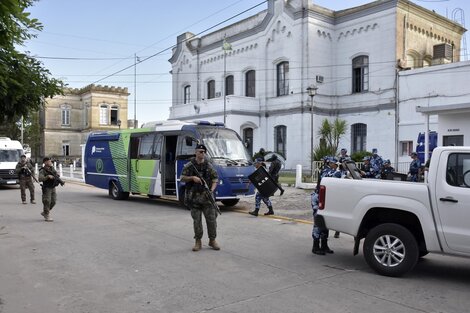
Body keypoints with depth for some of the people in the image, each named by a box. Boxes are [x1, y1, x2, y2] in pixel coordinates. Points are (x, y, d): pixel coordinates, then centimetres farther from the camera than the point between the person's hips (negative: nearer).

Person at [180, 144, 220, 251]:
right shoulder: (189, 165, 3)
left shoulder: (209, 166, 6)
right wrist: (192, 178, -14)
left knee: (211, 219, 1)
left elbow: (215, 179, 7)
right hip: (194, 197, -1)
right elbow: (182, 178, 4)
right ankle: (198, 242, 15)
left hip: (207, 197, 1)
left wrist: (212, 190, -10)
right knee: (197, 220, 5)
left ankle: (212, 240, 15)